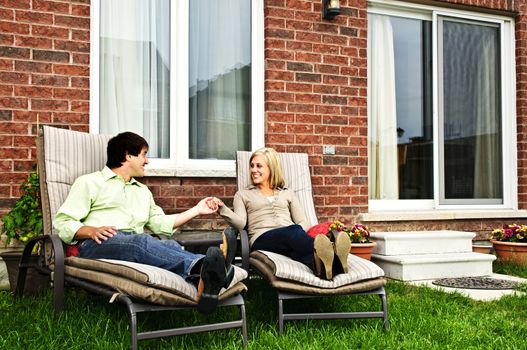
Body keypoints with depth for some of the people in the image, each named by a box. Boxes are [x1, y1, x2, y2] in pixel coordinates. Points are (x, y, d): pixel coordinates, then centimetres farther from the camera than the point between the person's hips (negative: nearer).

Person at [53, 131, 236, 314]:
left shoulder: (143, 191, 36)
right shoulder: (90, 182, 17)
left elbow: (161, 224, 30)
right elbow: (62, 222, 7)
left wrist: (197, 210, 28)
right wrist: (92, 231, -13)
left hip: (137, 245, 5)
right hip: (96, 245, -4)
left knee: (170, 245, -31)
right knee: (141, 240, -38)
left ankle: (205, 280, -64)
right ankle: (202, 267, -63)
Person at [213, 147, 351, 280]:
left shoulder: (287, 193, 28)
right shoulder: (242, 195, 25)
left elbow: (303, 223, 17)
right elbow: (240, 224, 7)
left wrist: (297, 236, -5)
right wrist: (222, 208, -9)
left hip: (291, 237, 2)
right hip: (262, 239, -2)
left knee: (296, 232, -39)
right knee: (293, 231, -38)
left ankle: (321, 262, -71)